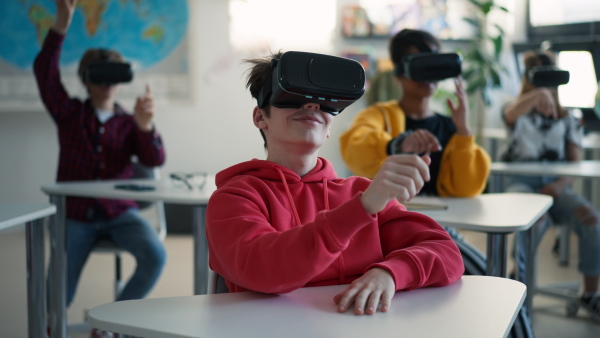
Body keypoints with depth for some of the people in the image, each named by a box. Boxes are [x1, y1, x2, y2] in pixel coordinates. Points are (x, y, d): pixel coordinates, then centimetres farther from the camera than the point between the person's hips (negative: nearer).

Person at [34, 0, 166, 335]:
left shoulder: (128, 123, 7)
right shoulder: (70, 114, 6)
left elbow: (155, 160, -10)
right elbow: (45, 72, -10)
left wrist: (145, 126, -32)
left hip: (119, 212, 1)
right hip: (76, 215, 0)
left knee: (155, 256, -29)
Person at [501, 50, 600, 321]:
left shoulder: (567, 121, 18)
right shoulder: (520, 116, 11)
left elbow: (576, 163, 9)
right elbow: (510, 115, -18)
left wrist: (560, 185, -14)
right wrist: (537, 95, -40)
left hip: (556, 185, 3)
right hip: (521, 183, -2)